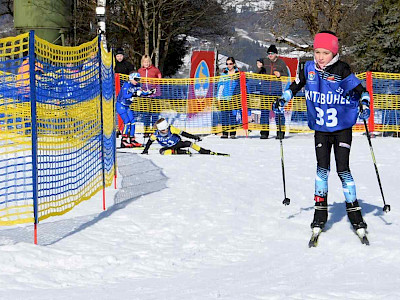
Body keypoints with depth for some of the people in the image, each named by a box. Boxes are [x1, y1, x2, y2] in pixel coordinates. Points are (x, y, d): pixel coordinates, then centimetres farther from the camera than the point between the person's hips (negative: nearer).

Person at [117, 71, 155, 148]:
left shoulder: (136, 86, 3)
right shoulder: (126, 85, -22)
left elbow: (142, 92, 14)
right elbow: (124, 96, -33)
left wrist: (150, 92, -1)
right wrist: (134, 94, -43)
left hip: (126, 106, 9)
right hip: (120, 105, -9)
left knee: (132, 121, 7)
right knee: (127, 122, -16)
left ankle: (132, 140, 15)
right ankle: (123, 142, -11)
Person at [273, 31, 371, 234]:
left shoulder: (342, 71, -13)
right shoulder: (309, 69, -2)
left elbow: (361, 91, -7)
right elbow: (295, 86, 16)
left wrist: (364, 103, -26)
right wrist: (283, 100, 3)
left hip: (342, 128, -3)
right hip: (320, 129, 3)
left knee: (343, 170, -5)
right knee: (322, 169, -3)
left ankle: (353, 210, 5)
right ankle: (320, 211, 8)